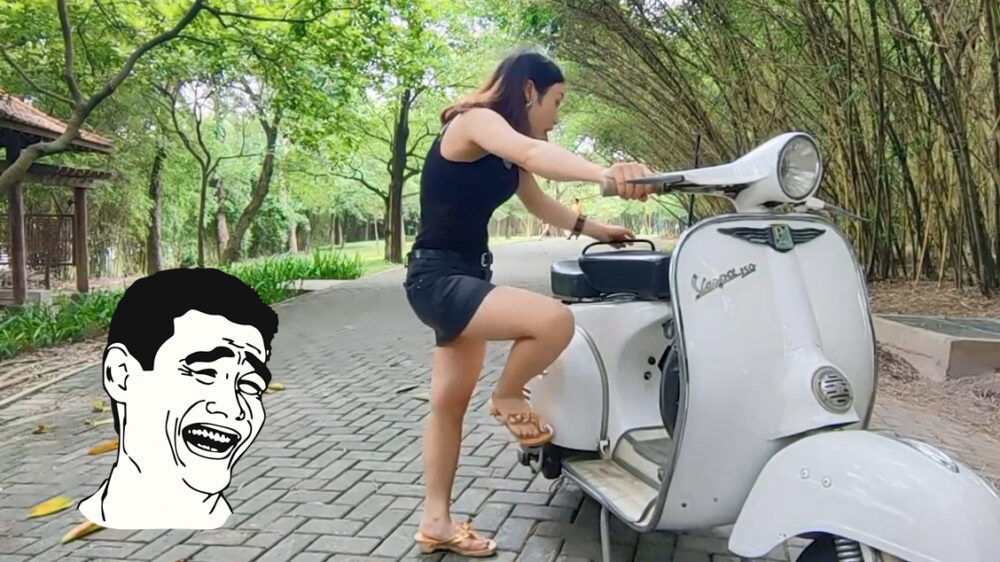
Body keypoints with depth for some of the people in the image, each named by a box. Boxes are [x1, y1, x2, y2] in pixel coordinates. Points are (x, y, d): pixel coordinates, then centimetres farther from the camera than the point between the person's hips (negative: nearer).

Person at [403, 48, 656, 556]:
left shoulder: (506, 149, 13)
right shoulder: (474, 120, -15)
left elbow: (539, 203, 27)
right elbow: (532, 155, -36)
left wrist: (595, 229, 23)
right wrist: (604, 174, -52)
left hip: (466, 278, 10)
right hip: (438, 278, -10)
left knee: (450, 403, 13)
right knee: (555, 320, -27)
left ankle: (436, 523, 24)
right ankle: (508, 397, 2)